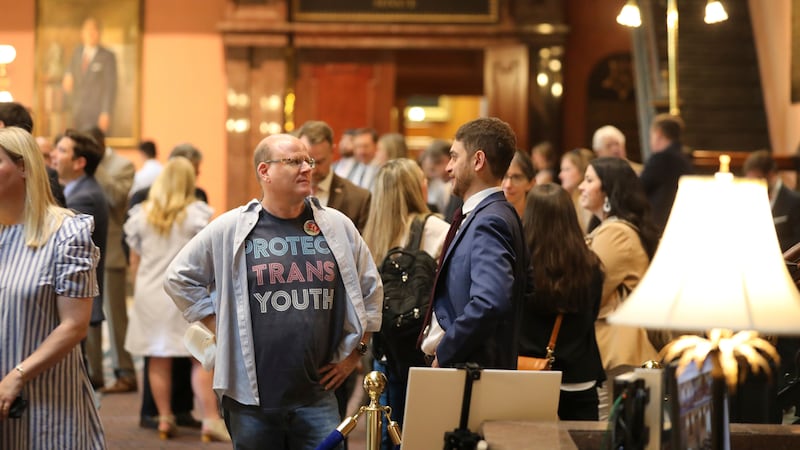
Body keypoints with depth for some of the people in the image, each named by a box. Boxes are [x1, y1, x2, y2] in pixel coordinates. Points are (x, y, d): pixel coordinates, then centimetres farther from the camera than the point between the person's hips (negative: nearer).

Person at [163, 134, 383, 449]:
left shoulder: (338, 227, 6)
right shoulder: (230, 229, -1)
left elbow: (370, 289, 16)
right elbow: (179, 278, 7)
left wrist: (355, 351, 12)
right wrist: (221, 330, 2)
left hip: (317, 397, 2)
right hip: (251, 398, -1)